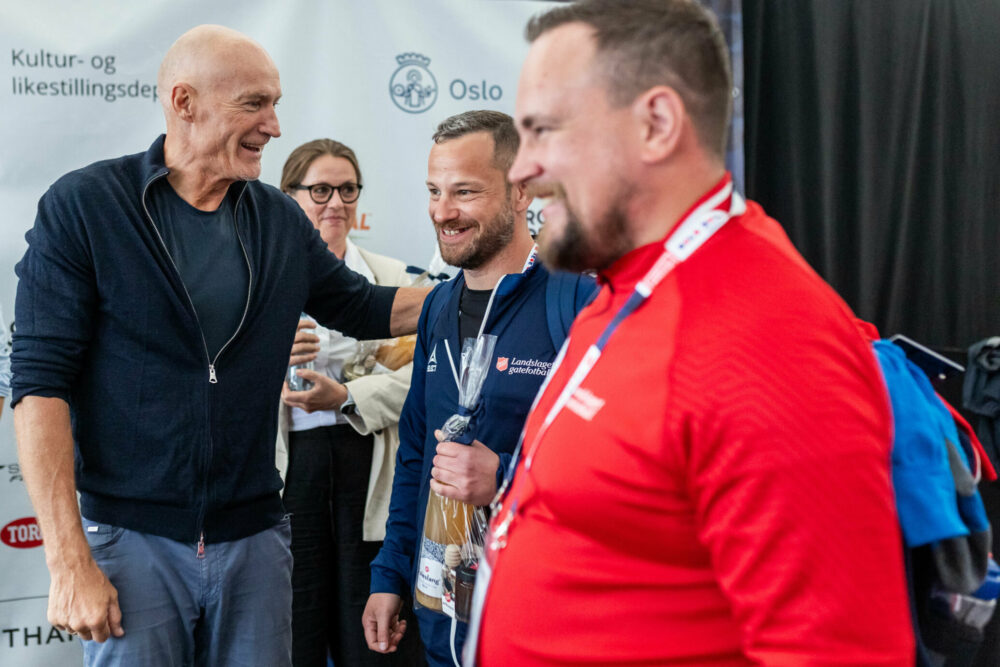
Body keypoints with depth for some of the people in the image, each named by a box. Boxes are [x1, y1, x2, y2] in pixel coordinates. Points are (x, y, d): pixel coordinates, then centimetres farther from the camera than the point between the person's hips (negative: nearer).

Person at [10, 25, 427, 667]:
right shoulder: (83, 205, -7)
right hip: (133, 539, -4)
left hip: (254, 536, 4)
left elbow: (365, 308, 21)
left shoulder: (281, 220, 7)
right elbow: (41, 383, -10)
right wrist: (69, 561, -15)